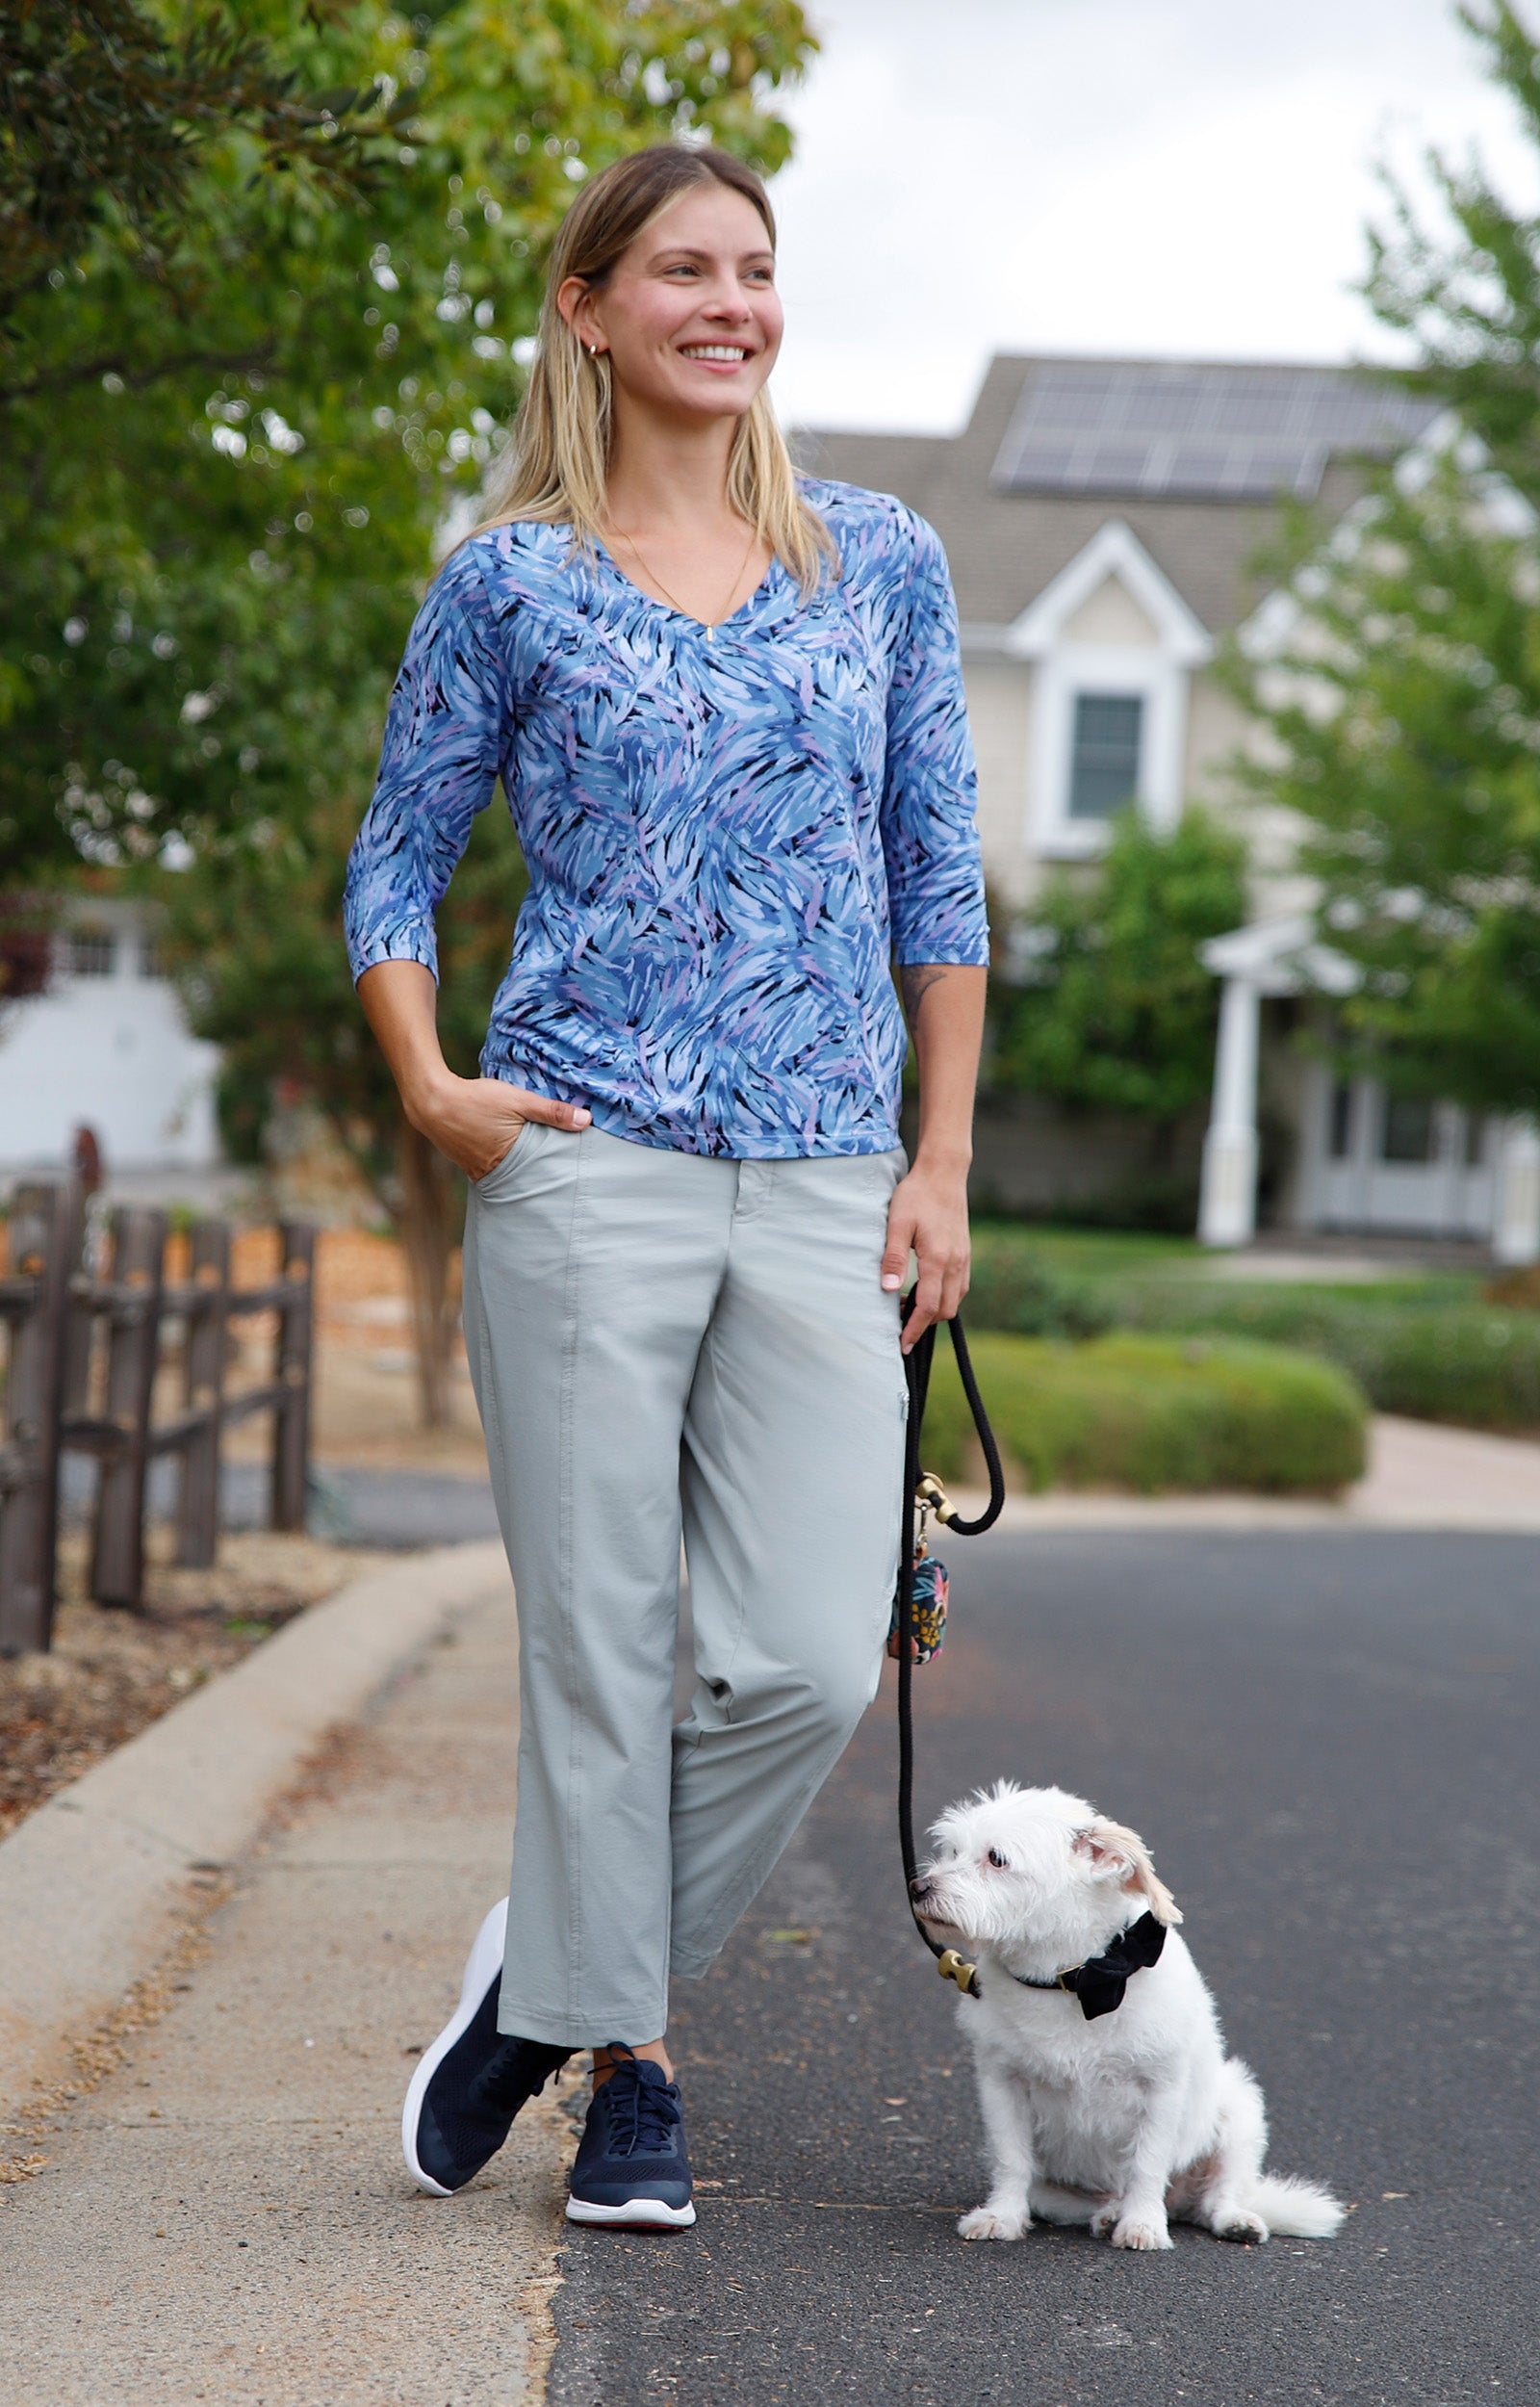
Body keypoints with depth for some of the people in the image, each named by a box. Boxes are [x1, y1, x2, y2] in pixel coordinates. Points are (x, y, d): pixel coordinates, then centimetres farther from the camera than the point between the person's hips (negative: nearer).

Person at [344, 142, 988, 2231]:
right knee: (601, 1642, 0)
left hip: (825, 1186, 2)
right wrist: (429, 1089, -7)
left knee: (812, 1661, -5)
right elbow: (398, 867, 9)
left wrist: (944, 1161, 6)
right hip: (586, 1167, -2)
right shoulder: (511, 585, 3)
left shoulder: (884, 561, 10)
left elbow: (941, 877, 12)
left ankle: (563, 1970, 17)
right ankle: (623, 2063, 16)